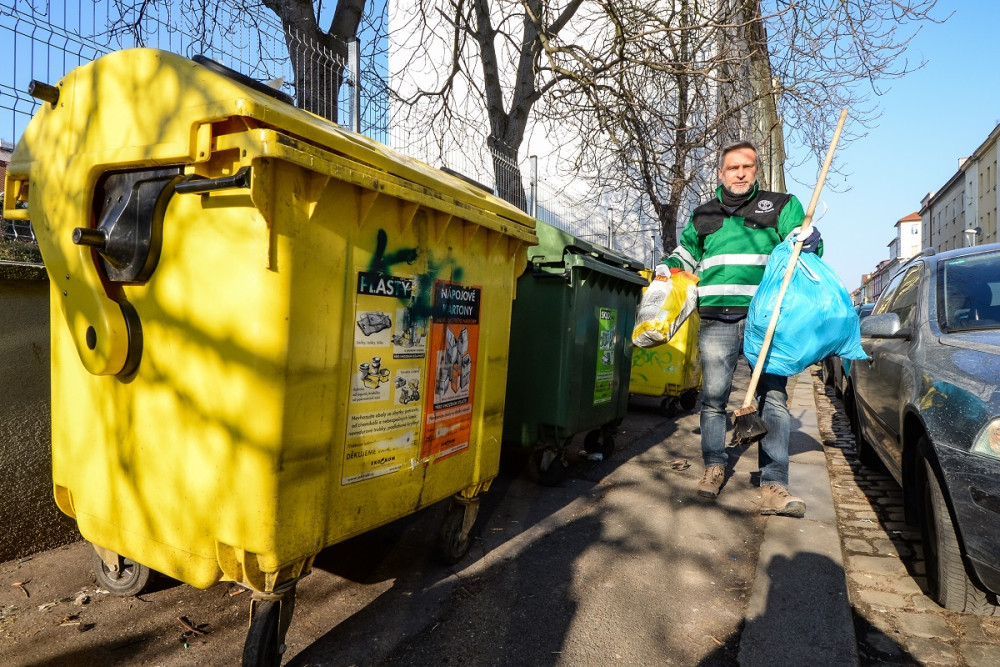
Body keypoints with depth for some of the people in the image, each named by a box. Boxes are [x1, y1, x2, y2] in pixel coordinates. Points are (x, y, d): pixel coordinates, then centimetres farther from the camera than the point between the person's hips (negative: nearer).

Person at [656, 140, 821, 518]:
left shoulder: (781, 206, 14)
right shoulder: (703, 216, 20)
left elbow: (804, 248, 12)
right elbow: (686, 254, 33)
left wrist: (810, 241, -11)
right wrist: (666, 268, 12)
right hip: (717, 320, 2)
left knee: (773, 398, -6)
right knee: (713, 397, 3)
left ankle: (774, 486, -2)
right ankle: (714, 467, 20)